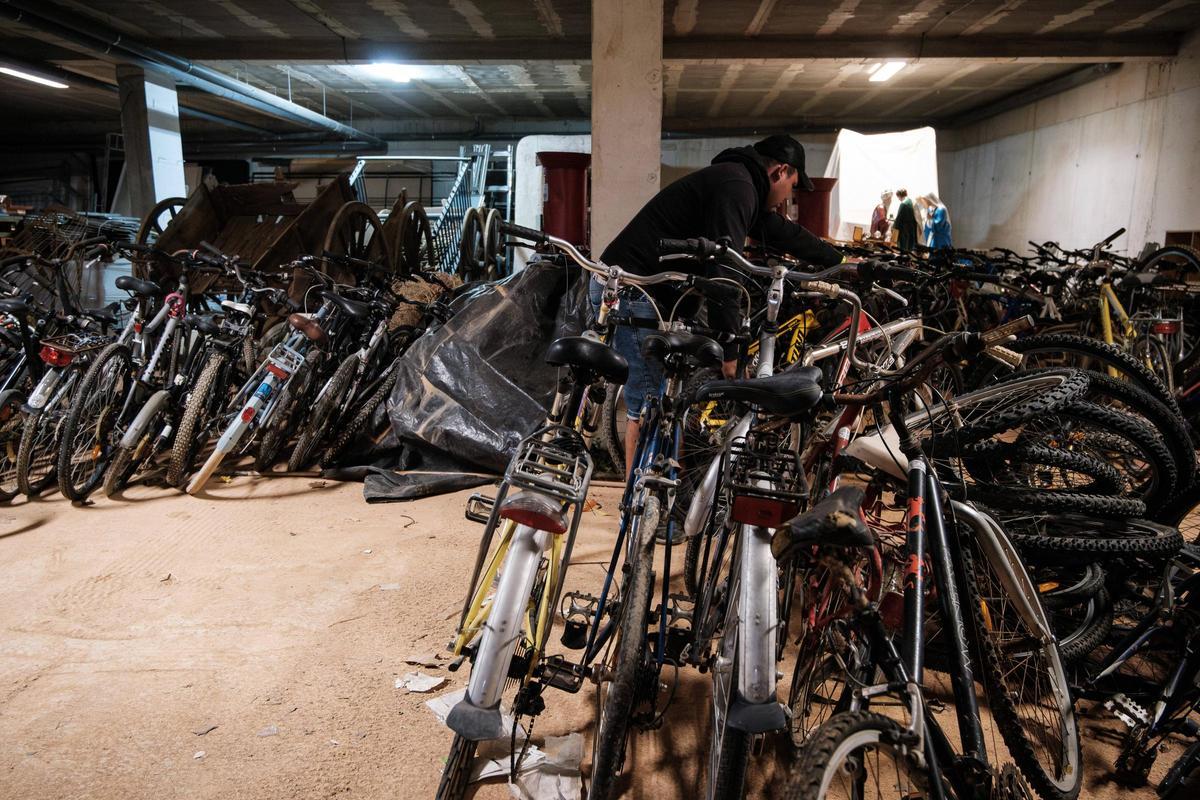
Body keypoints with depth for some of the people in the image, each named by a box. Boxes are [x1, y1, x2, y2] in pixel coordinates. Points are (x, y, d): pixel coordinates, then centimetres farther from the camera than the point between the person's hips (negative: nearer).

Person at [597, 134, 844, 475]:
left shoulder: (736, 182, 20)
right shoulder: (736, 185, -12)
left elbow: (782, 233, 32)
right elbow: (722, 268, -20)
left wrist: (841, 260, 42)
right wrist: (730, 350, -16)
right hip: (629, 290, -11)